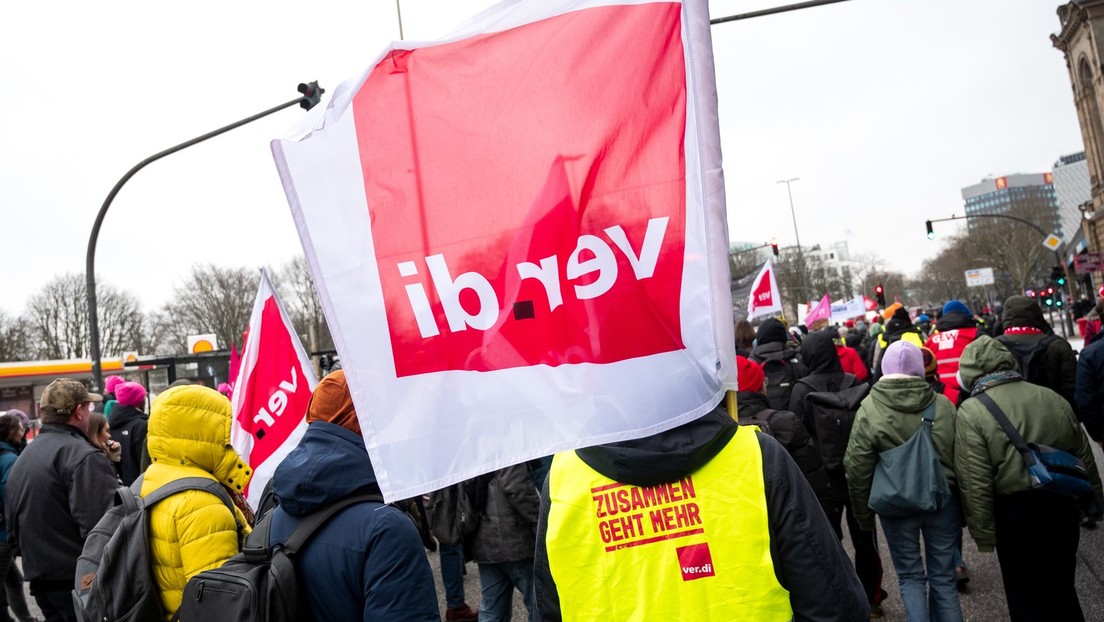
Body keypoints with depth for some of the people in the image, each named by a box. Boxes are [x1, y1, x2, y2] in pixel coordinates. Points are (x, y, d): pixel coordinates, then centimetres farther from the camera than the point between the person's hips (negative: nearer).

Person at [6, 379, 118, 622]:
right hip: (83, 581, -9)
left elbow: (13, 525, 20)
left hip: (41, 580, 9)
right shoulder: (84, 457, -18)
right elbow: (104, 527, -27)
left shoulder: (23, 458, 12)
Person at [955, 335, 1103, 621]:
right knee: (1061, 585, 23)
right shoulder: (1054, 398, 3)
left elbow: (976, 484, -18)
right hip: (1063, 505, 6)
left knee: (1026, 593, 11)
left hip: (1015, 512, -5)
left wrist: (983, 533, -9)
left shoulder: (971, 412, -15)